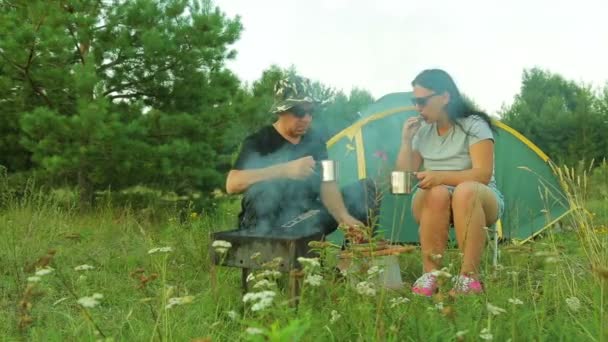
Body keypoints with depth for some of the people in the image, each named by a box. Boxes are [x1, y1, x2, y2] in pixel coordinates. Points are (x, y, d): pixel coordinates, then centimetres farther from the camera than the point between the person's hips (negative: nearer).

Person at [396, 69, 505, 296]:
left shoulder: (473, 125, -11)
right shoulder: (421, 131, 5)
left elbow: (483, 174, -21)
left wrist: (441, 176, -33)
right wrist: (406, 141, -8)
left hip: (478, 201, -3)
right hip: (432, 203, 3)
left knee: (465, 191, -38)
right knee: (437, 194, -33)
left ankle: (469, 277, -36)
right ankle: (430, 274, -30)